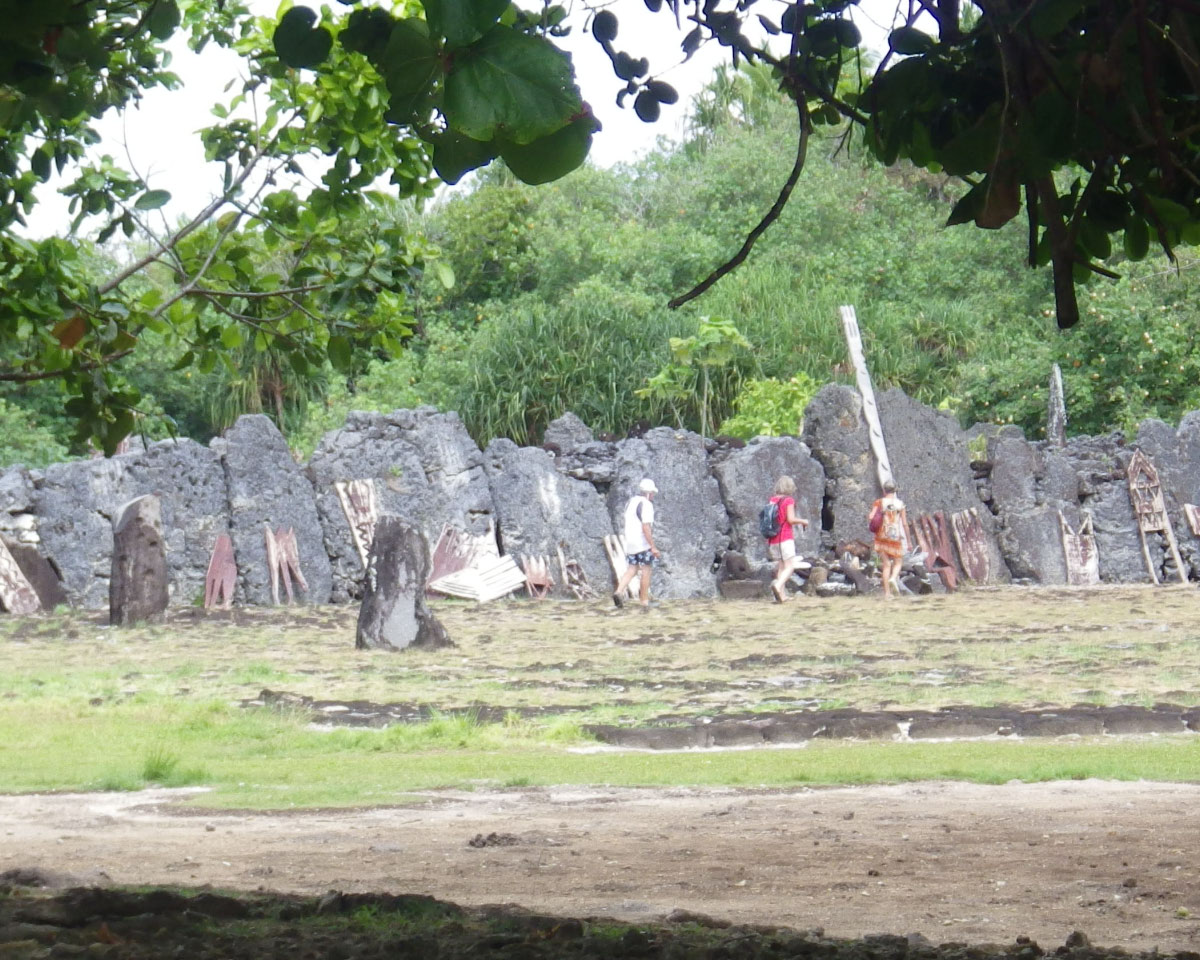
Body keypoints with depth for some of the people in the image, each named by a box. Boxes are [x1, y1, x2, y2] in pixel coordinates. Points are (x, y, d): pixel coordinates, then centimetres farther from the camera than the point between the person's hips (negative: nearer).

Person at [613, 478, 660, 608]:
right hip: (643, 543, -8)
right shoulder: (646, 505, -14)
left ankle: (619, 591, -11)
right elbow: (646, 527, -22)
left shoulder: (630, 502, 13)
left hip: (630, 543, 8)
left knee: (631, 570, 10)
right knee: (646, 571, 1)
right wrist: (653, 547, -22)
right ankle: (644, 601, 4)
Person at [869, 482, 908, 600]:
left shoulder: (879, 503, 0)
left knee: (886, 564, 7)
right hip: (896, 536, -1)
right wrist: (908, 539, 7)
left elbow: (871, 517, -13)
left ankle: (887, 593, 2)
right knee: (897, 562, 14)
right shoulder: (900, 504, 0)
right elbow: (905, 524, -1)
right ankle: (893, 578, -18)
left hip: (882, 536, 1)